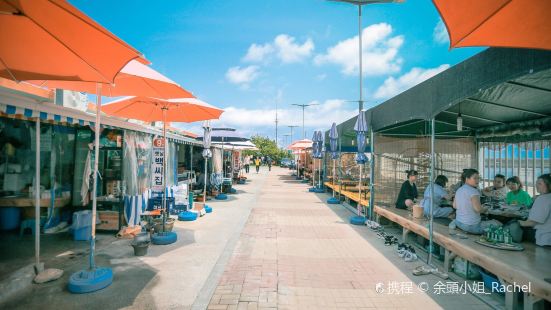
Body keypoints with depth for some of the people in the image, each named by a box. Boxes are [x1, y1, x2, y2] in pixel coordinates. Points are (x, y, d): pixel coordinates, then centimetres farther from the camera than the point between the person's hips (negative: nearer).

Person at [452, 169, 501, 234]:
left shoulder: (459, 190, 6)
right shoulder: (473, 191, -18)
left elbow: (454, 206, 14)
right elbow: (478, 208, -26)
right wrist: (485, 209, -6)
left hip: (459, 222, 7)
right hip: (472, 226, -6)